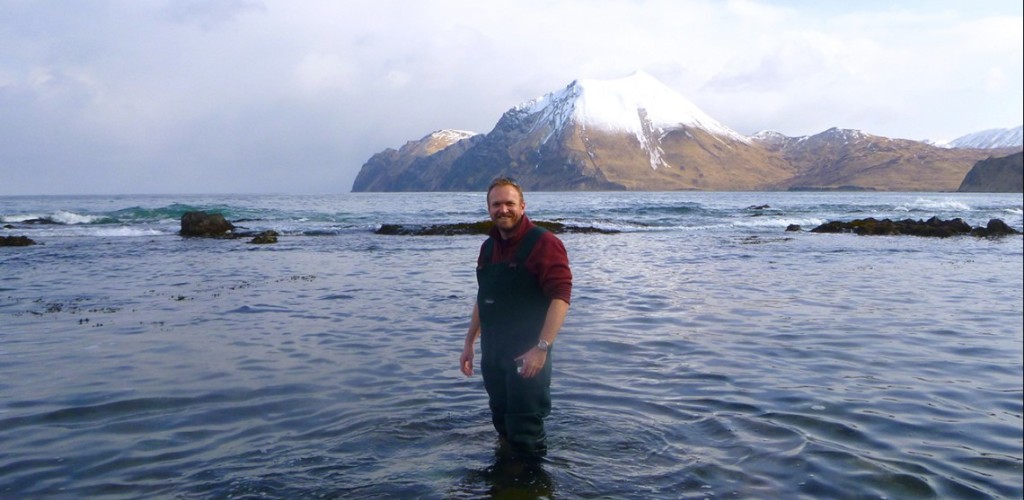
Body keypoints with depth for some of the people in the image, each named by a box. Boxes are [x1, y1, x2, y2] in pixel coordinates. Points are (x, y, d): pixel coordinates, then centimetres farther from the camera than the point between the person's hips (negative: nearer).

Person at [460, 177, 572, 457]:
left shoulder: (543, 243, -13)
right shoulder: (488, 247, 11)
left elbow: (561, 297, -20)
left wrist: (541, 348, -26)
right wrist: (469, 342, 19)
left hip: (526, 357, -7)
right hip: (492, 355, 7)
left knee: (524, 434, -2)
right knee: (502, 426, 19)